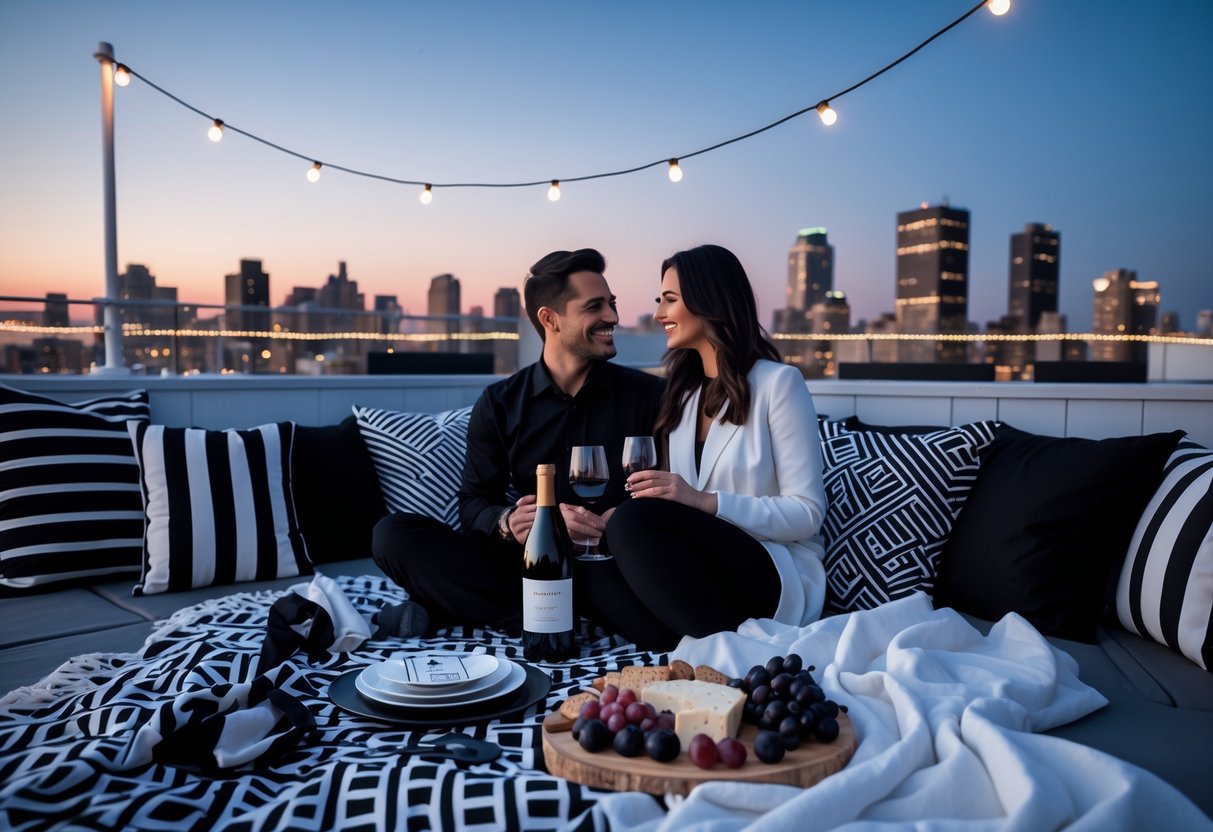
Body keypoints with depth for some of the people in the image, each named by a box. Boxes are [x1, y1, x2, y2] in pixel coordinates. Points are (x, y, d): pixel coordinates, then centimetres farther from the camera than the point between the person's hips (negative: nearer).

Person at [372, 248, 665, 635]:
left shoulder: (647, 394, 3)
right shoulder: (499, 404, 6)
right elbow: (473, 501, 4)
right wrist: (505, 523, -20)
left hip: (611, 562, -1)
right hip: (529, 559, 1)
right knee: (393, 533, -15)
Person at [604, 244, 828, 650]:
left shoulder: (778, 382, -6)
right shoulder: (684, 391, 15)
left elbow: (807, 513, -10)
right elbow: (684, 498, 13)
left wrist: (705, 501, -23)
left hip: (780, 578, -5)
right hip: (709, 569, 5)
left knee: (636, 520, -31)